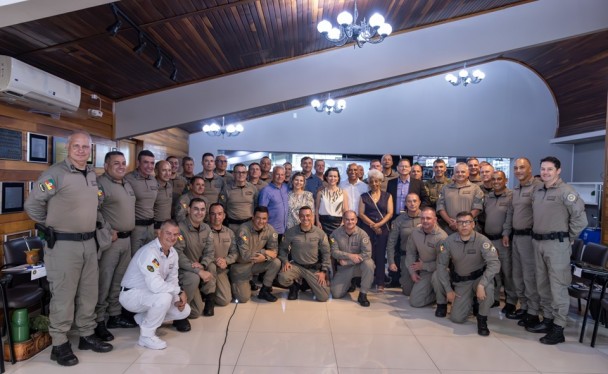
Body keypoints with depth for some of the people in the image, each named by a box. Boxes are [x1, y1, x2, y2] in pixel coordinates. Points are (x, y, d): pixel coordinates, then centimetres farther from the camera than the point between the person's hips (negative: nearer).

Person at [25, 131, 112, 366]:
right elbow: (32, 205, -11)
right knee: (64, 295, 2)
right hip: (63, 244, -7)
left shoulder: (92, 174, 10)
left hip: (89, 242, 7)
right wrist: (52, 226, -2)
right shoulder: (55, 173, -12)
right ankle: (59, 344, 16)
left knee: (89, 292, 15)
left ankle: (87, 335, 29)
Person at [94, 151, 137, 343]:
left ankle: (115, 316, 28)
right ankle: (98, 322, 8)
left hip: (126, 239, 8)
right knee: (104, 282, -2)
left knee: (119, 281, 16)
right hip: (109, 240, -8)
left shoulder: (127, 185, 16)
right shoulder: (101, 183, -11)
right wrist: (108, 231, -19)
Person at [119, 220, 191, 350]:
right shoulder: (150, 252, -29)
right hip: (131, 294, -8)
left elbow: (172, 279, 4)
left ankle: (143, 318, 17)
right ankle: (146, 335, -13)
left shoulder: (173, 252, -1)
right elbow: (155, 285, -39)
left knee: (184, 310, -1)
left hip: (150, 295, 9)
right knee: (164, 297, -35)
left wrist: (178, 298, -13)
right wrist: (179, 291, -25)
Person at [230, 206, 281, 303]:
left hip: (257, 263, 5)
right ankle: (235, 285, 19)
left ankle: (264, 291, -3)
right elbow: (245, 256, -28)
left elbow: (274, 251, -11)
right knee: (243, 298, -15)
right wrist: (264, 252, -22)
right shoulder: (244, 230, -24)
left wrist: (264, 257, -30)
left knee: (276, 262, -21)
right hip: (241, 266, -4)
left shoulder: (270, 230, -10)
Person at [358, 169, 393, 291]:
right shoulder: (364, 196, 9)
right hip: (367, 229, 0)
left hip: (383, 228, 0)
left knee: (380, 255, -1)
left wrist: (379, 224, -12)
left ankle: (380, 282, 3)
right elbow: (361, 214, 1)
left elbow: (390, 213, 1)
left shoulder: (387, 196, 10)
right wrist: (372, 225, -10)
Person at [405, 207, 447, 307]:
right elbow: (410, 252, 5)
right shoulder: (415, 232, -6)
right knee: (415, 302, -1)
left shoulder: (441, 237, -22)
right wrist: (412, 272, 0)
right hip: (424, 272, 5)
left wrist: (423, 266, -12)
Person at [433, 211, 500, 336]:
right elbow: (441, 265, -7)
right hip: (460, 281, 1)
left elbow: (495, 264, -28)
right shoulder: (449, 241, -12)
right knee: (456, 318, -12)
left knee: (488, 286, -36)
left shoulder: (482, 241, -19)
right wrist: (448, 290, -9)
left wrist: (481, 284, -38)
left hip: (478, 278, -1)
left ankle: (482, 319, -10)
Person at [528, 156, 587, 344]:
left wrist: (568, 238, -5)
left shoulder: (566, 191, -11)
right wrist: (536, 235, 12)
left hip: (557, 244, -8)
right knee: (542, 284, 15)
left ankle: (558, 329, 6)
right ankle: (548, 320, 28)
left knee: (558, 286, -2)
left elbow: (580, 219, -12)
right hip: (538, 243, 8)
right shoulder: (537, 193, 12)